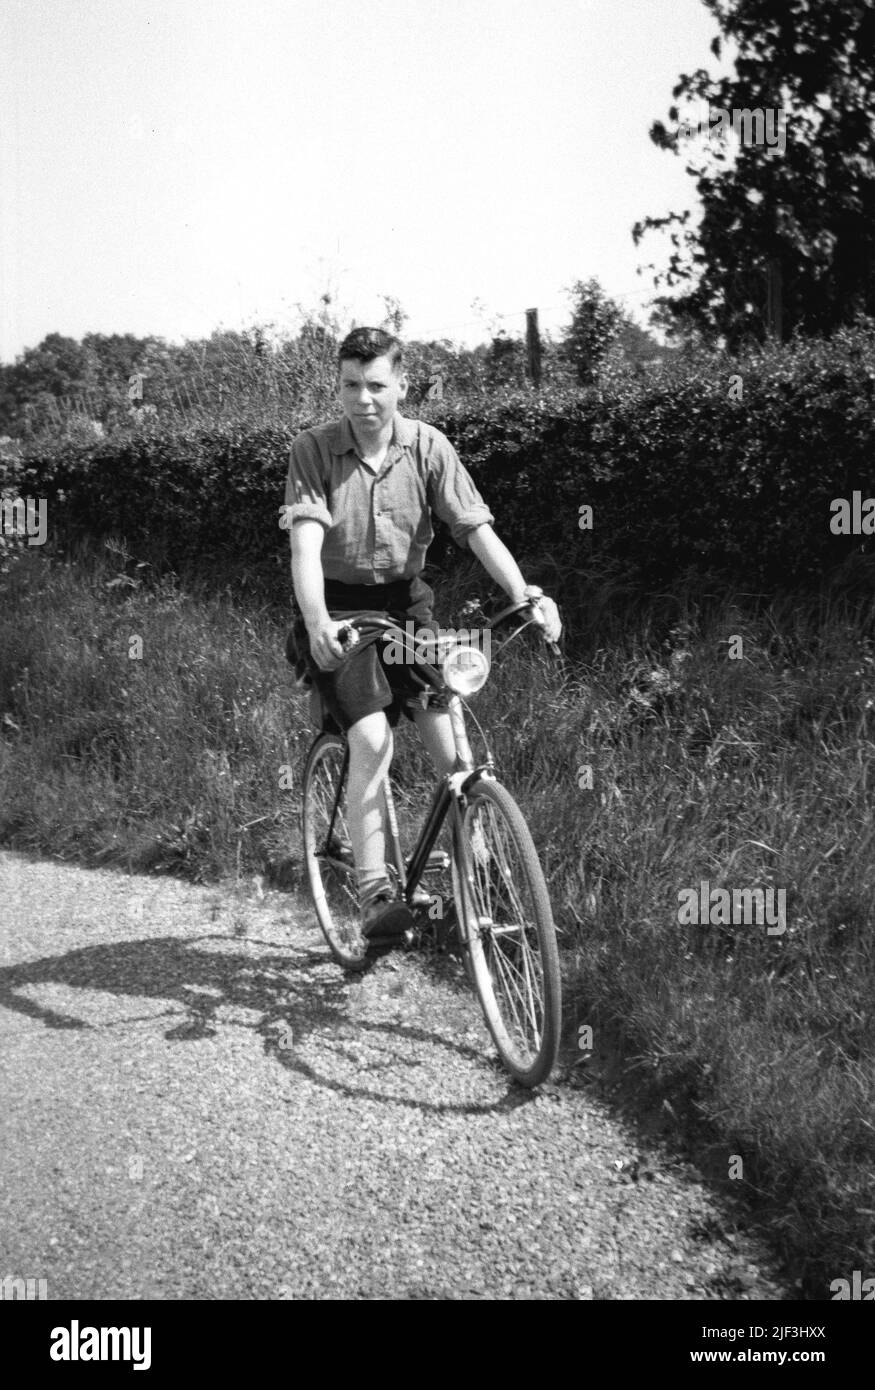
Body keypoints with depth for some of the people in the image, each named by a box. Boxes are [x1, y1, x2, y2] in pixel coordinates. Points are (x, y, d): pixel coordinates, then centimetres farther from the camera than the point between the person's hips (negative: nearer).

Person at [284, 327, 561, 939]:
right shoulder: (313, 450, -13)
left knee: (451, 744, -12)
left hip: (406, 602, 2)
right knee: (372, 738, -20)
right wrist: (316, 622, -41)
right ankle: (373, 891, -16)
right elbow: (306, 542, -24)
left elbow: (476, 527, -13)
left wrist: (526, 595, -27)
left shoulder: (428, 446, -6)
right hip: (340, 608, -2)